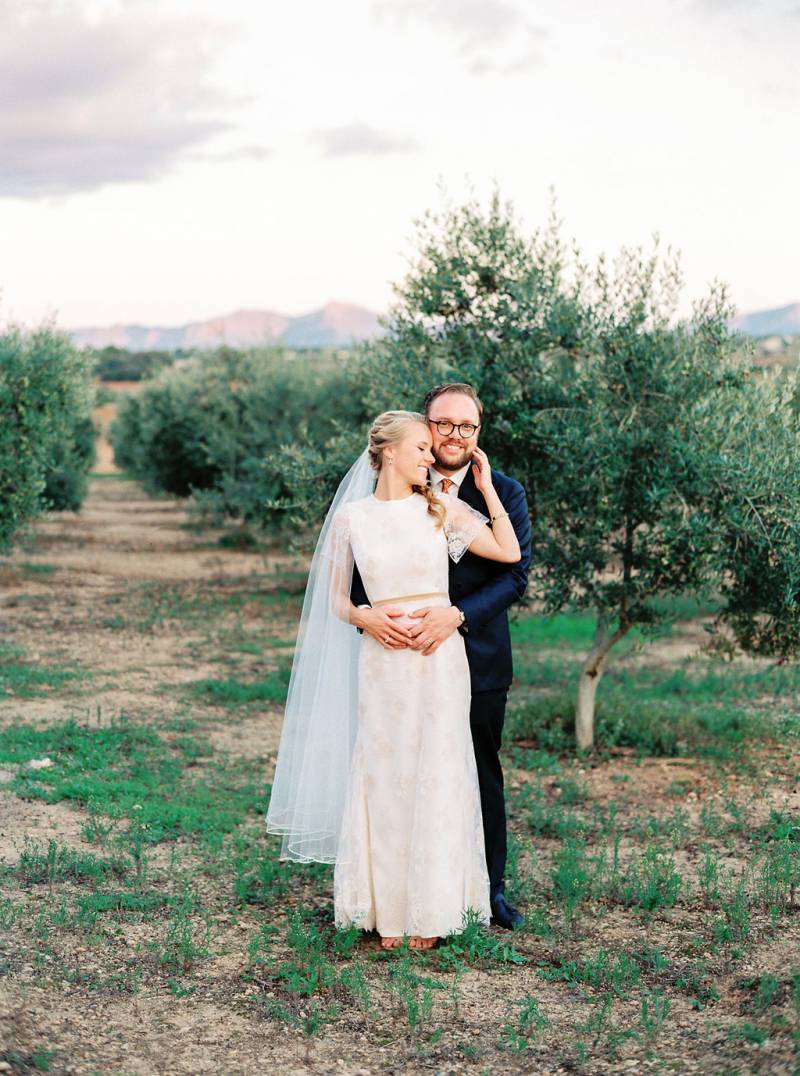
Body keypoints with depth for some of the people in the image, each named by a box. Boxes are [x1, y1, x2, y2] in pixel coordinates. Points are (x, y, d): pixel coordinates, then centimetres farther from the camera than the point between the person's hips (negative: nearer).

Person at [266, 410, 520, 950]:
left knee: (436, 776, 2)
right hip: (382, 658, 0)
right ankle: (387, 911, 14)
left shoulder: (442, 509, 4)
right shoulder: (351, 516, 4)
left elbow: (509, 552, -3)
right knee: (384, 778, 3)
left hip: (440, 656, 0)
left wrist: (486, 486, 1)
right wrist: (366, 618, -11)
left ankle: (431, 909, 13)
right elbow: (338, 602, 10)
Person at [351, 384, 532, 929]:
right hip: (409, 657, 1)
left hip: (479, 660, 0)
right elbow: (362, 563, -3)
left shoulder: (504, 493, -2)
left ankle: (490, 888, 28)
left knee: (483, 777, 13)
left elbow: (515, 574, -10)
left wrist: (457, 615, -24)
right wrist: (364, 610, -25)